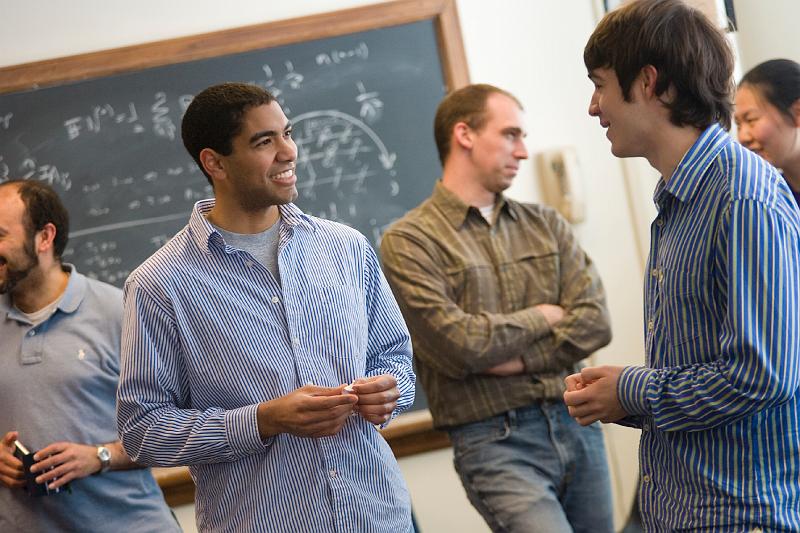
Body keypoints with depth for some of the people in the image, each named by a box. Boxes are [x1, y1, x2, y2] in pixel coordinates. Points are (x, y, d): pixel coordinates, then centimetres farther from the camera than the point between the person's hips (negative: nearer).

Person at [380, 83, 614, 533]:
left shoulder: (546, 224, 12)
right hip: (495, 441, -5)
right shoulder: (409, 242, -4)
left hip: (577, 425, 6)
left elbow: (595, 323, 2)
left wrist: (515, 361, -11)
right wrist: (545, 316, -1)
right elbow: (458, 345, -15)